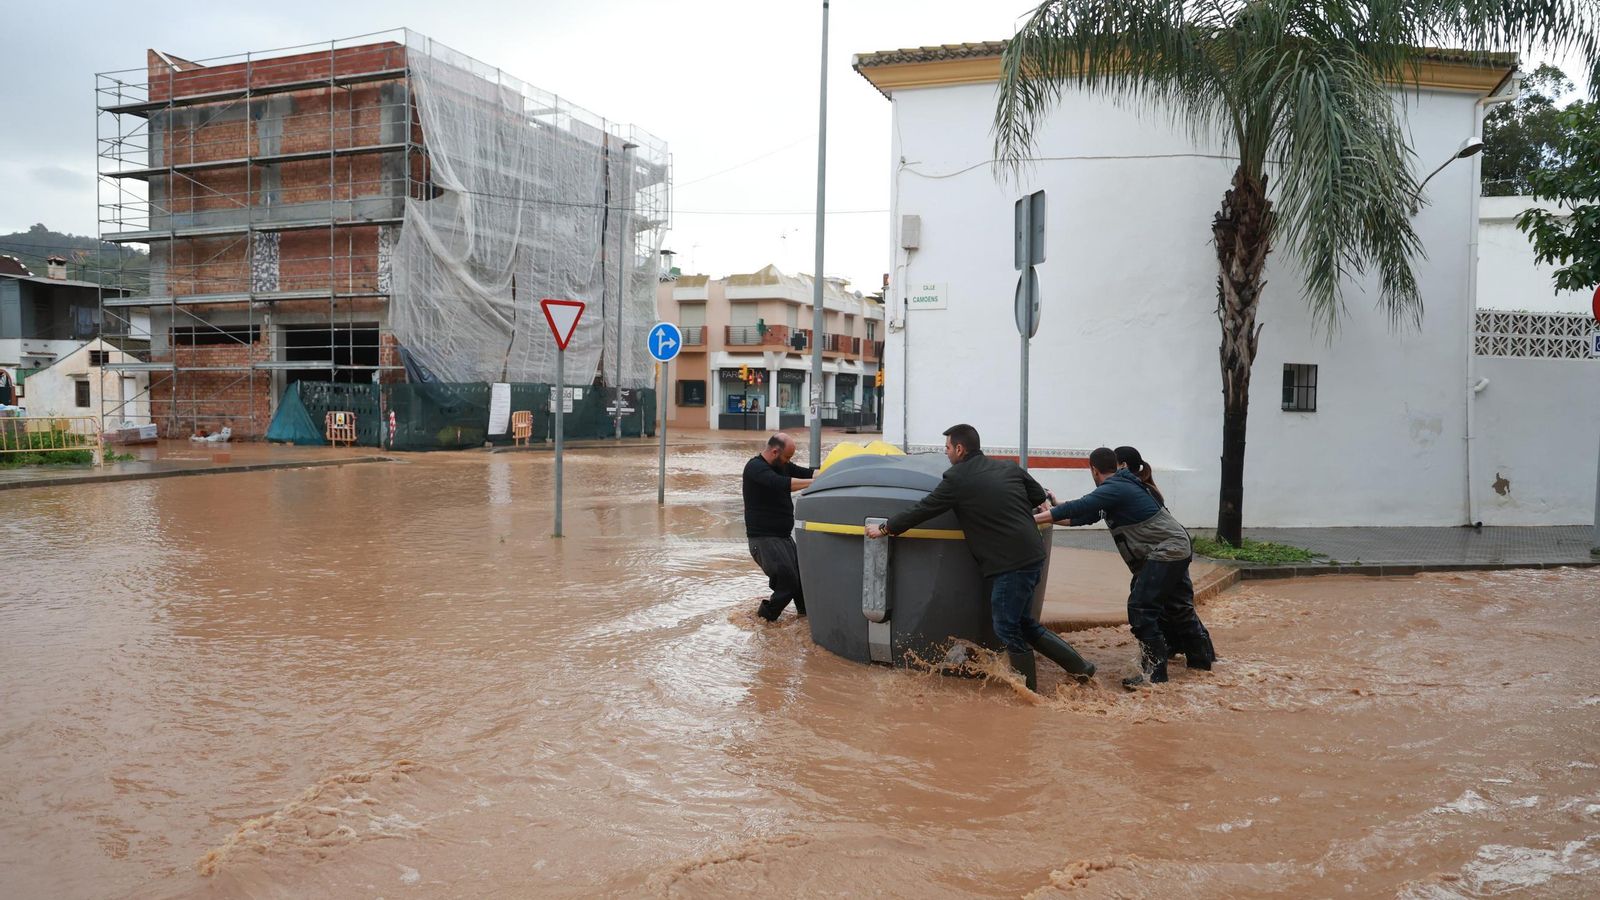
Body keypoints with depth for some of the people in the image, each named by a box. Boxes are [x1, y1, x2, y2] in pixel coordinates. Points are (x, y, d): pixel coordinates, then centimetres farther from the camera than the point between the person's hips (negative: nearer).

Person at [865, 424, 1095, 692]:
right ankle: (1079, 666, 22)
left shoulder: (956, 479, -7)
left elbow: (922, 510, -1)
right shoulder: (1009, 468, 11)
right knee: (1022, 622, 19)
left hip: (1011, 563, -8)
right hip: (1033, 556, 8)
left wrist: (883, 529, 9)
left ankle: (1030, 691, 9)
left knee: (1007, 629, 3)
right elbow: (1041, 499, 19)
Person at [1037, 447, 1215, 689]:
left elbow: (1077, 508, -25)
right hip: (1177, 548, 10)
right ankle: (1203, 656, 36)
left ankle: (1154, 671, -9)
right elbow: (1086, 515, 16)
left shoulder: (1114, 489, -17)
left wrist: (1033, 519, -22)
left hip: (1167, 551, -10)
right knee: (1177, 607, 21)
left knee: (1141, 608, -12)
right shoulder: (1121, 486, 13)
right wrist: (1054, 515, 16)